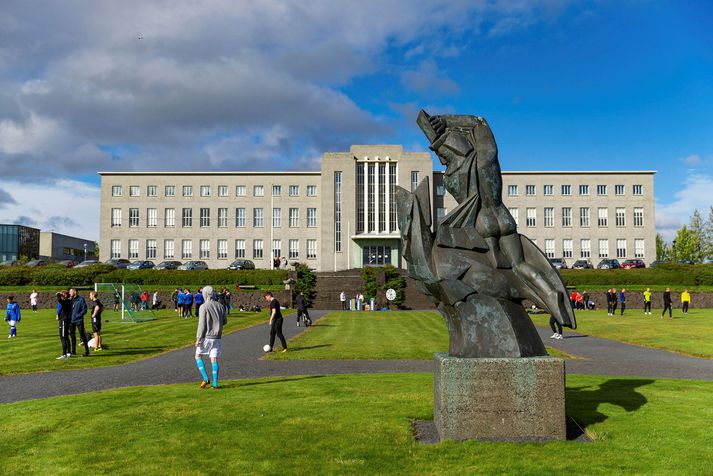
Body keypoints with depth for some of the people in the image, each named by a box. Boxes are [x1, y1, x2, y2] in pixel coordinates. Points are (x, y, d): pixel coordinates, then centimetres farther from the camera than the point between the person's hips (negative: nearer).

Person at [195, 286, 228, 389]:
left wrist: (198, 339, -11)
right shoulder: (220, 306, 6)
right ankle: (215, 384, 0)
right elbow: (225, 321, 14)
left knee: (198, 356, 13)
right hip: (217, 337, 5)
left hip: (206, 337, -5)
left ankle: (206, 379, 1)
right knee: (214, 360, 5)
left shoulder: (203, 307, -11)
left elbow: (202, 324, -15)